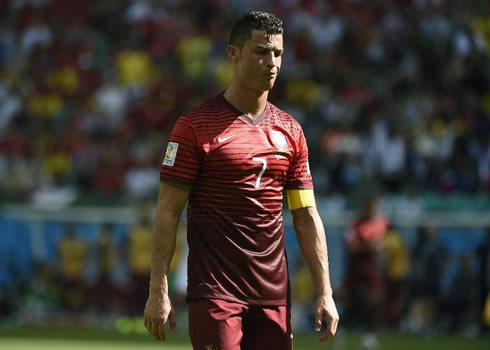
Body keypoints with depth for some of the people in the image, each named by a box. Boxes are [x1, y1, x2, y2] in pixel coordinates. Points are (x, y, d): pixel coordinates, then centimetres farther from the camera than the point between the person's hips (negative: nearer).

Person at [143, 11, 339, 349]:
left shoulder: (290, 131, 11)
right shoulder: (196, 125, -4)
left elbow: (307, 218, 13)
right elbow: (168, 211, -5)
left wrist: (325, 292, 5)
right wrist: (158, 291, -11)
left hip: (274, 295, 5)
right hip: (214, 292, -5)